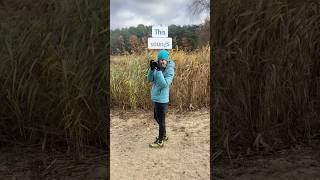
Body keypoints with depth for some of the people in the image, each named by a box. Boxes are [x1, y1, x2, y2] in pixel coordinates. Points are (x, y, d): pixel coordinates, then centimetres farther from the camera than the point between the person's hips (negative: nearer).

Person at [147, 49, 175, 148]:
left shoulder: (170, 70, -18)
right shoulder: (158, 67, 2)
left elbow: (164, 84, -28)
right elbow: (150, 79, -2)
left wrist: (159, 70, -32)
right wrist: (151, 68, -18)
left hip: (161, 100, -8)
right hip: (155, 98, 8)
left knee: (161, 121, 5)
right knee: (156, 118, 23)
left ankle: (160, 142, 20)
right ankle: (164, 135, 42)